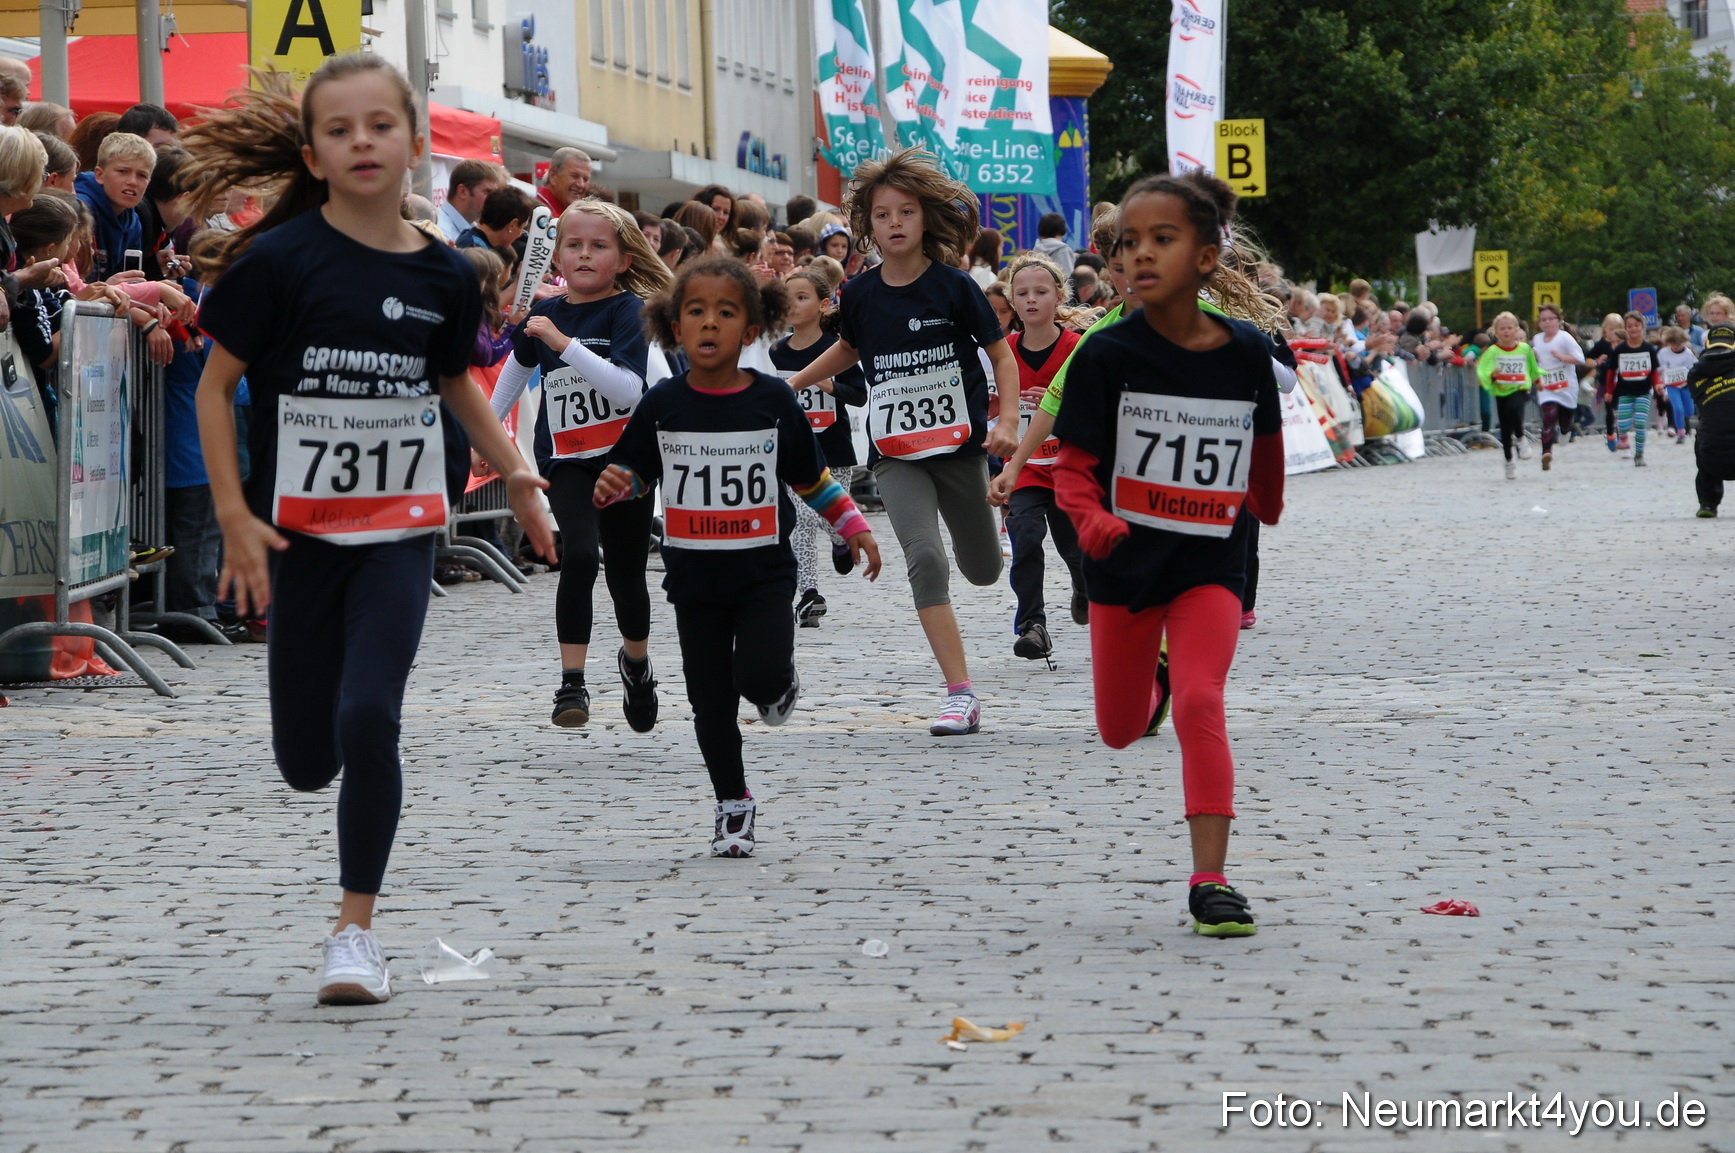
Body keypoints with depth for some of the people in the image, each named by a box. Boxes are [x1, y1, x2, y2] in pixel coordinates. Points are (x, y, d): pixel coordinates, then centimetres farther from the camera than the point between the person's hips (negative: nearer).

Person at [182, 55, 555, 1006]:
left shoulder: (442, 276, 1)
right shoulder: (278, 261, -10)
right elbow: (215, 385, -4)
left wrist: (514, 473, 13)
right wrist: (234, 515, -10)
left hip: (399, 527, 1)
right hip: (297, 529, -1)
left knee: (369, 720, -15)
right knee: (306, 763, 3)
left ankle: (355, 929, -2)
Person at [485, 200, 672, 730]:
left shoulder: (629, 311, -11)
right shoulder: (544, 313, 1)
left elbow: (627, 389, -25)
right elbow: (518, 367, 22)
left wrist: (562, 341, -29)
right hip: (566, 460, 1)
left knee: (626, 575, 10)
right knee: (579, 555, -23)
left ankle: (636, 662, 41)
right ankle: (571, 683, -21)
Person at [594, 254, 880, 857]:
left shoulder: (773, 401, -4)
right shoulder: (662, 405, -2)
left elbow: (811, 476, 8)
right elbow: (633, 471, 9)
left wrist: (853, 526, 7)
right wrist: (614, 485, -13)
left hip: (764, 570, -2)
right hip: (694, 575, 2)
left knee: (759, 679, -19)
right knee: (711, 699, 5)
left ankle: (782, 680, 18)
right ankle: (734, 805, 22)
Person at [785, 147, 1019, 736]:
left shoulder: (953, 286, -10)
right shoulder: (860, 294, -2)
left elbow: (1002, 355, -2)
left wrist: (1007, 423, -14)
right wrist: (793, 383, 20)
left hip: (959, 444, -1)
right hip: (895, 454, 1)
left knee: (982, 571, 14)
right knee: (924, 557, -20)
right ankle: (961, 695, -19)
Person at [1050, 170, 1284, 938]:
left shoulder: (1247, 353, -6)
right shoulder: (1107, 355, -12)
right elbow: (1073, 465, -10)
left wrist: (1264, 507, 30)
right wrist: (1091, 519, -31)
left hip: (1210, 563, -1)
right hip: (1124, 561, 1)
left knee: (1200, 703, -22)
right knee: (1120, 732, 16)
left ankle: (1209, 881, -19)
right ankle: (1148, 681, 54)